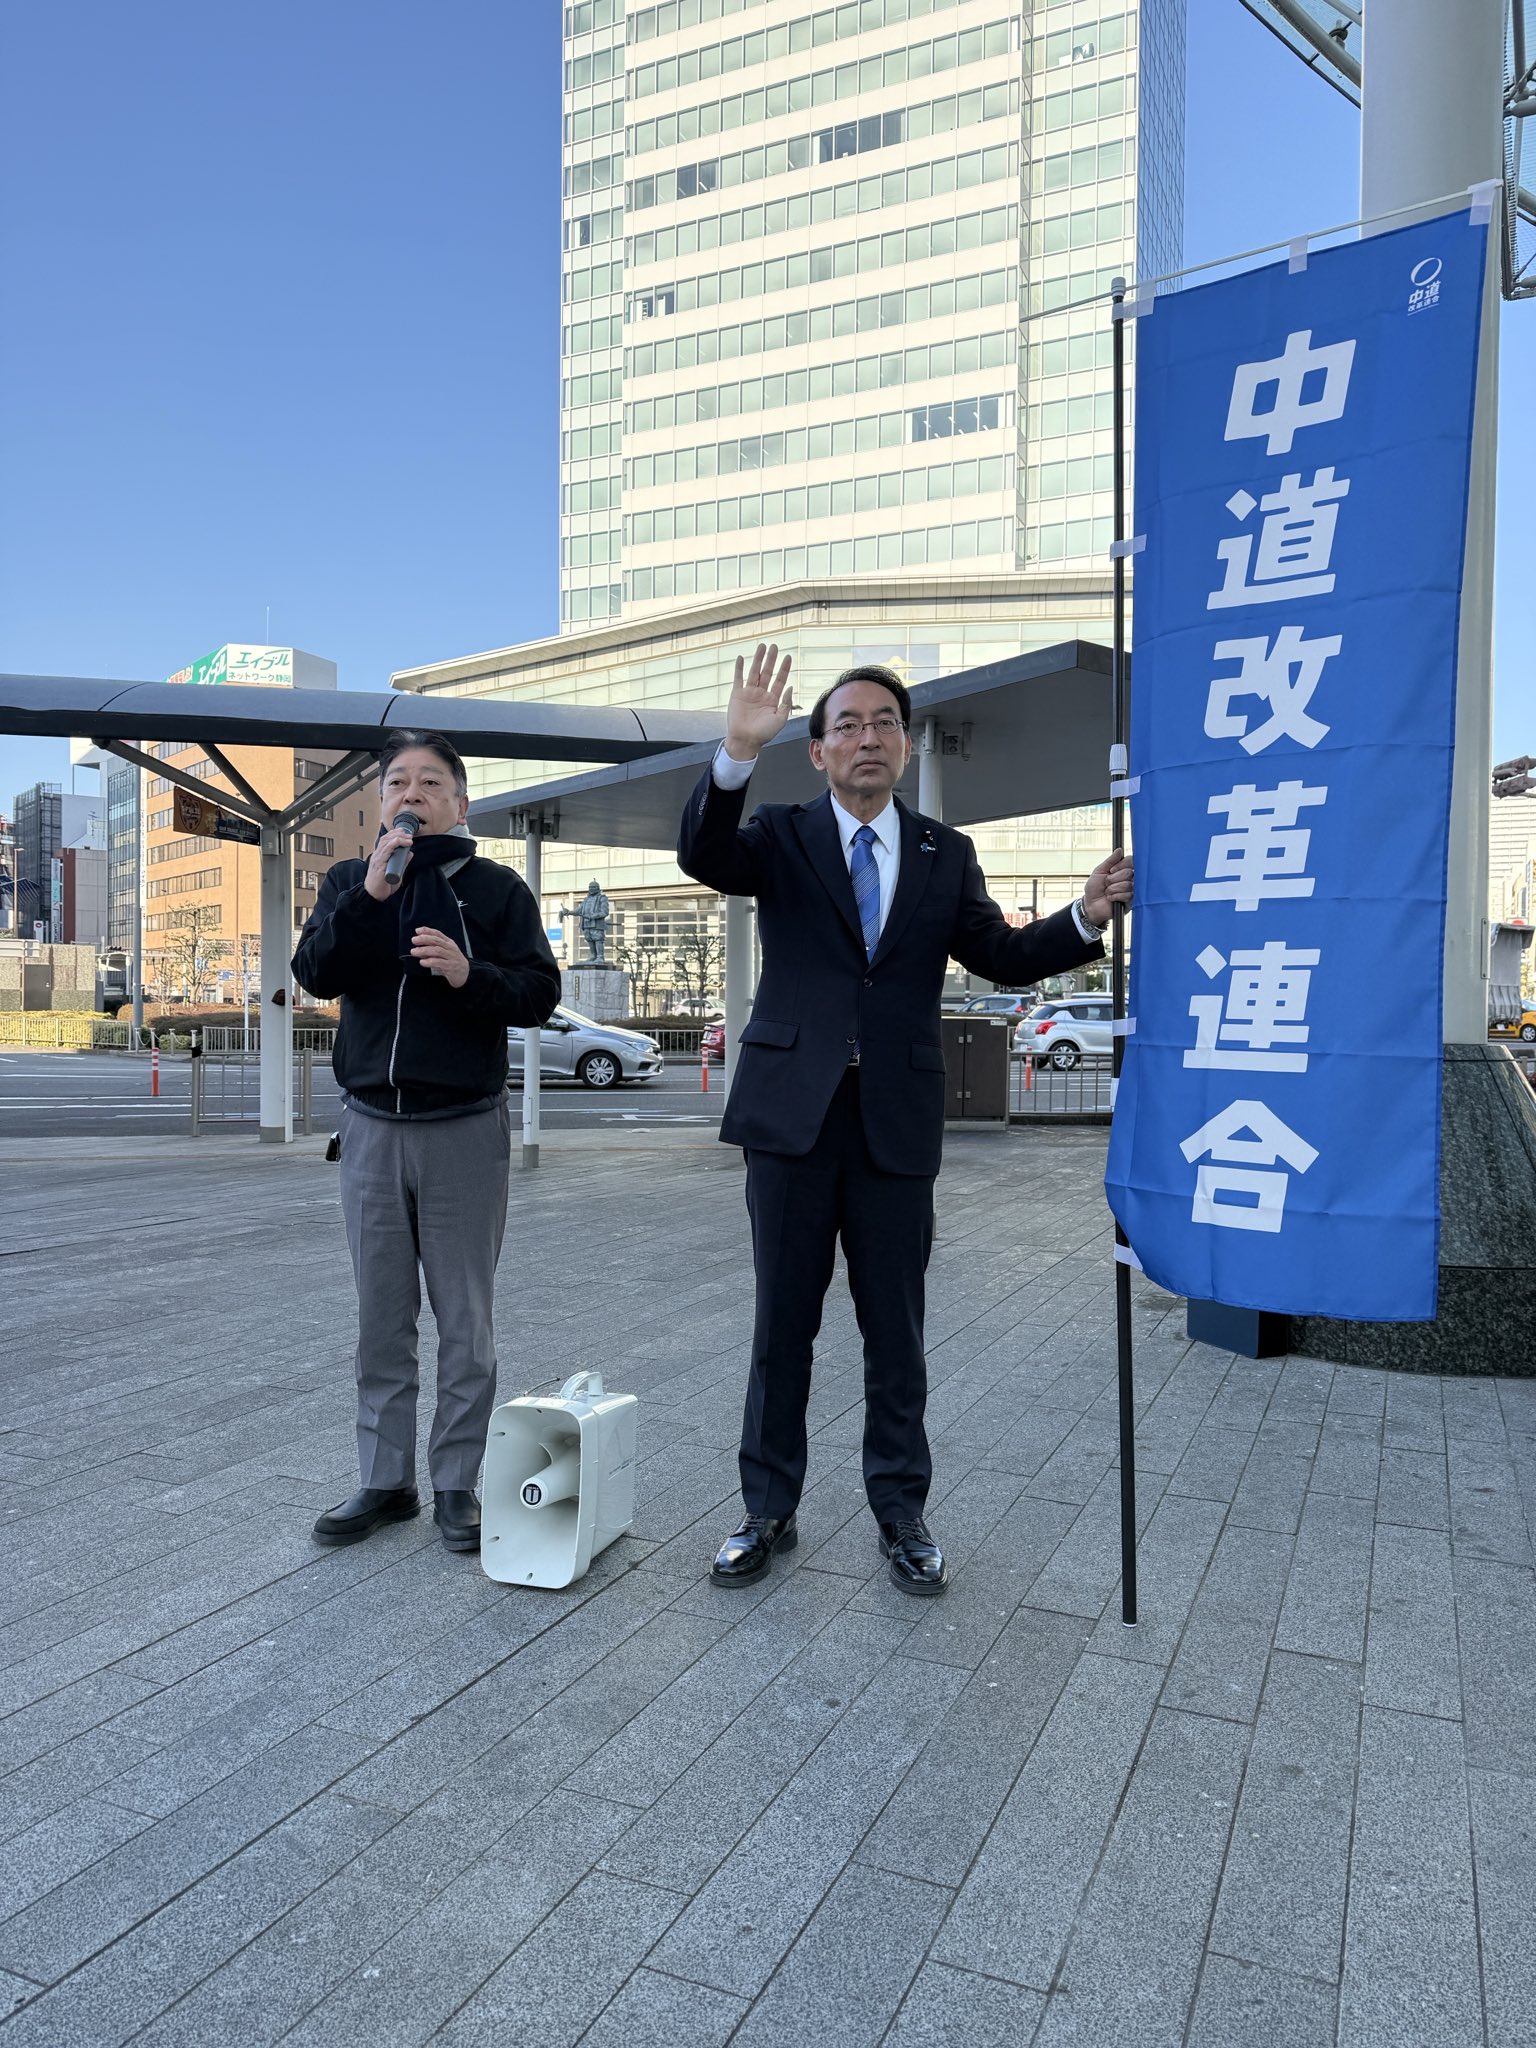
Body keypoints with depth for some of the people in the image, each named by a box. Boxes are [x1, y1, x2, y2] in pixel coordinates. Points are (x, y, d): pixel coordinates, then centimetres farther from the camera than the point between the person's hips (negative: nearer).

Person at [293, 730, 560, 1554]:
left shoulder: (497, 887, 2)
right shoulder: (348, 882, 10)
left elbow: (540, 991, -4)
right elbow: (314, 972, -5)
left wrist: (470, 973, -22)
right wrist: (370, 892, -17)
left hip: (464, 1129, -3)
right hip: (371, 1125, 3)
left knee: (464, 1320, 4)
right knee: (382, 1318, 10)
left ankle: (457, 1486, 15)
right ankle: (385, 1480, 22)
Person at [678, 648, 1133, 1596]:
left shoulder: (946, 853, 9)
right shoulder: (781, 835, 3)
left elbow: (1003, 956, 7)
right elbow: (702, 856, -17)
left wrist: (1087, 915, -10)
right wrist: (739, 752, -32)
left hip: (898, 1122, 1)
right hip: (793, 1113, -1)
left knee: (896, 1331, 10)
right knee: (783, 1325, 10)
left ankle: (902, 1513, 27)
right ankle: (769, 1511, 25)